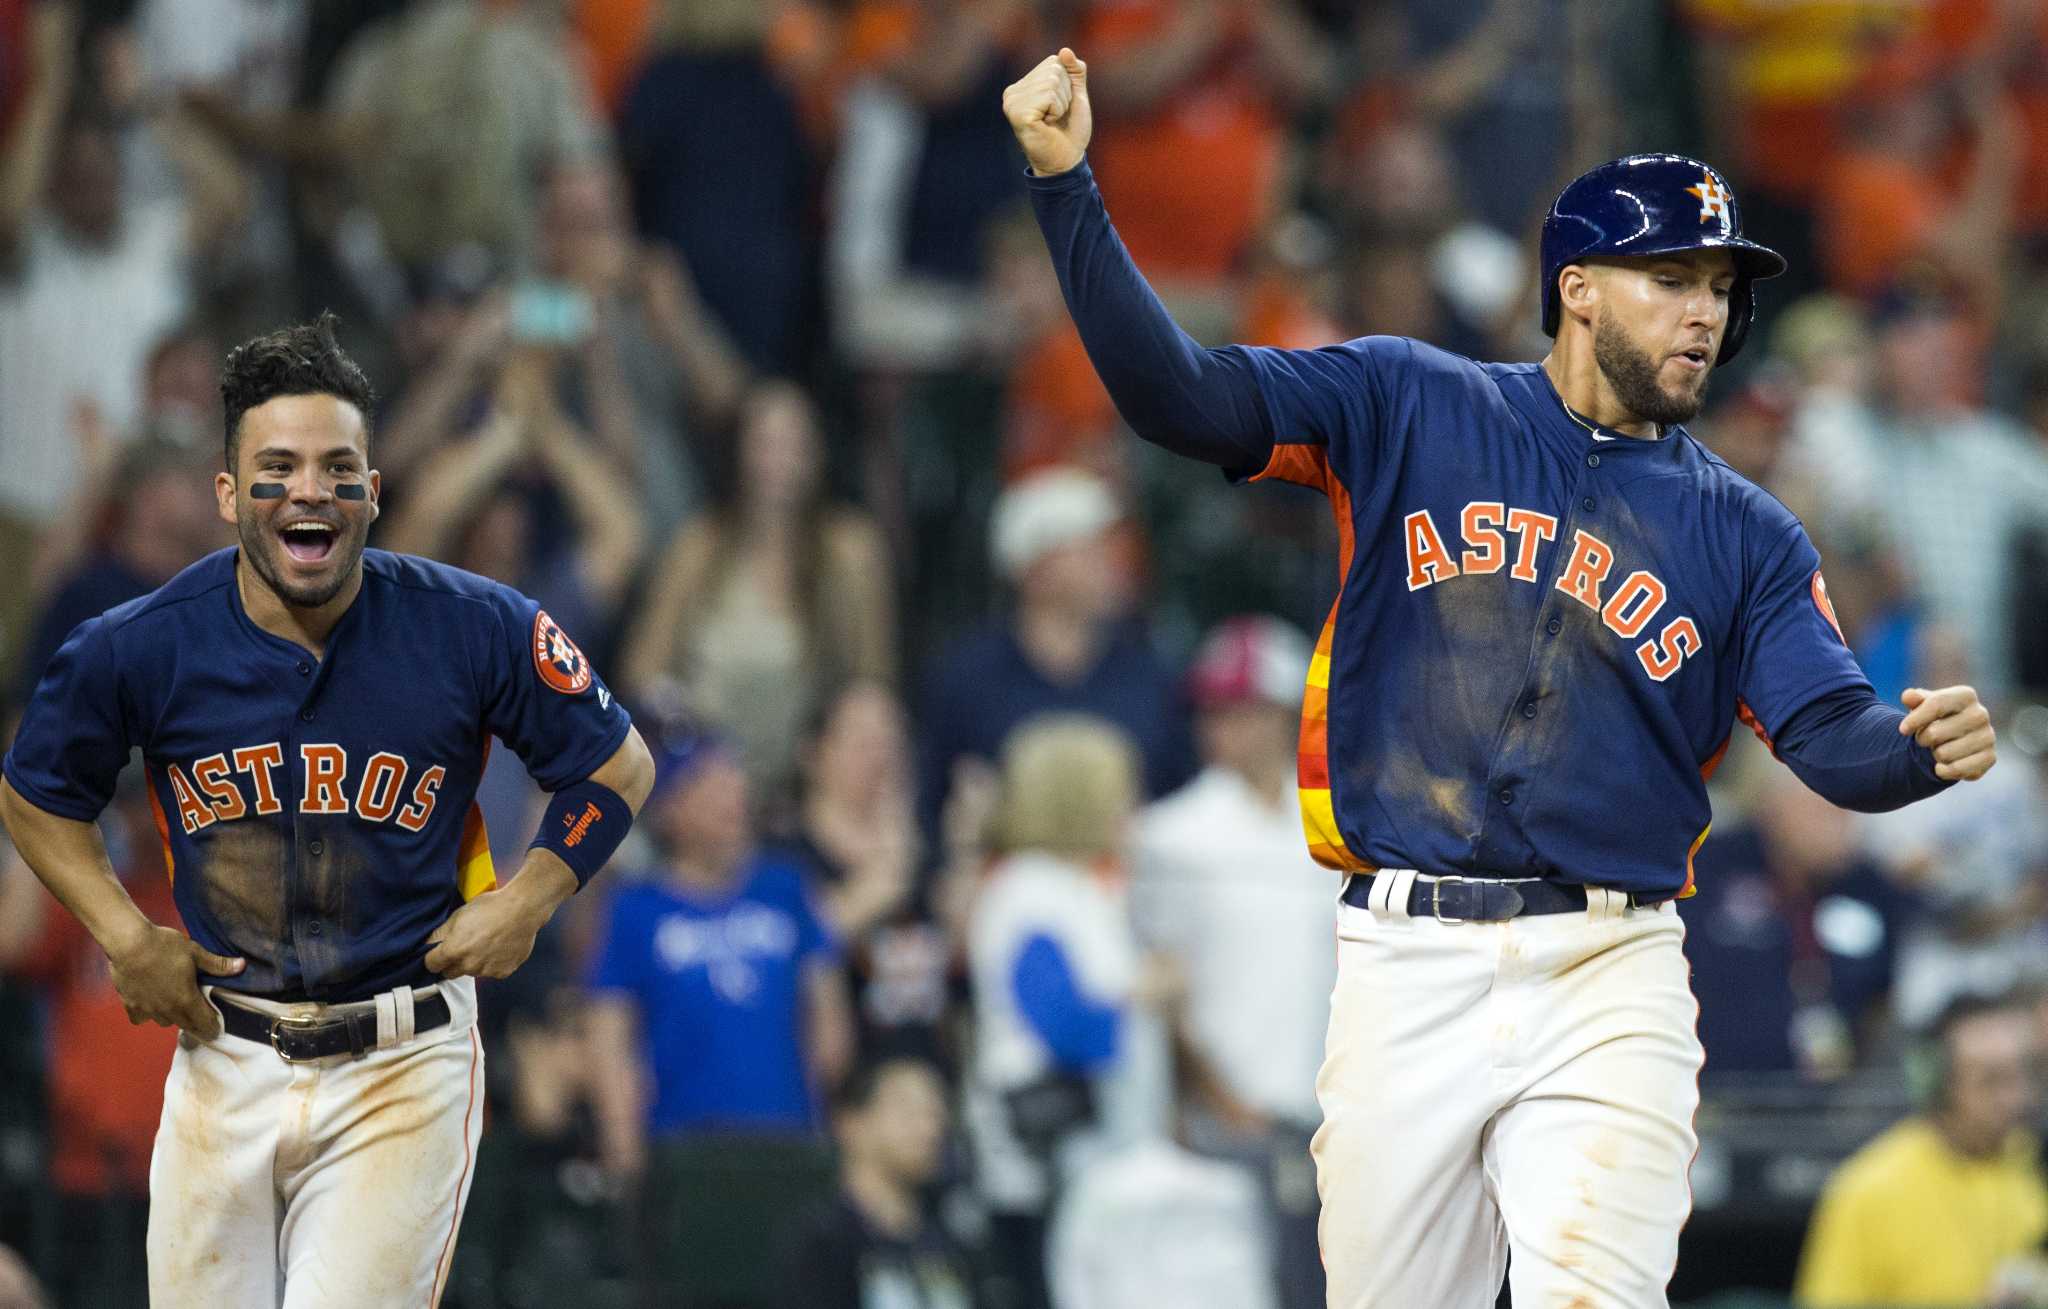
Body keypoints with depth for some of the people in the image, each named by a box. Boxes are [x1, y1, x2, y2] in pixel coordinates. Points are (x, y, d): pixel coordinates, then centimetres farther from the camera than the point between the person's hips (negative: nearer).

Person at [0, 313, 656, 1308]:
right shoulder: (139, 649, -6)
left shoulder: (475, 631, -9)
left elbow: (619, 765, 6)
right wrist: (122, 937, 0)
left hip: (404, 1074, -2)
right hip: (224, 1064, 2)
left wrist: (528, 901, -5)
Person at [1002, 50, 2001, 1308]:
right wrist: (1067, 185, -13)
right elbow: (1181, 392, -1)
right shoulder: (1410, 407, 7)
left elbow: (1832, 732, -2)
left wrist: (1925, 747, -26)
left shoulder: (1746, 535, 10)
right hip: (1406, 968, 0)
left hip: (1606, 977, 0)